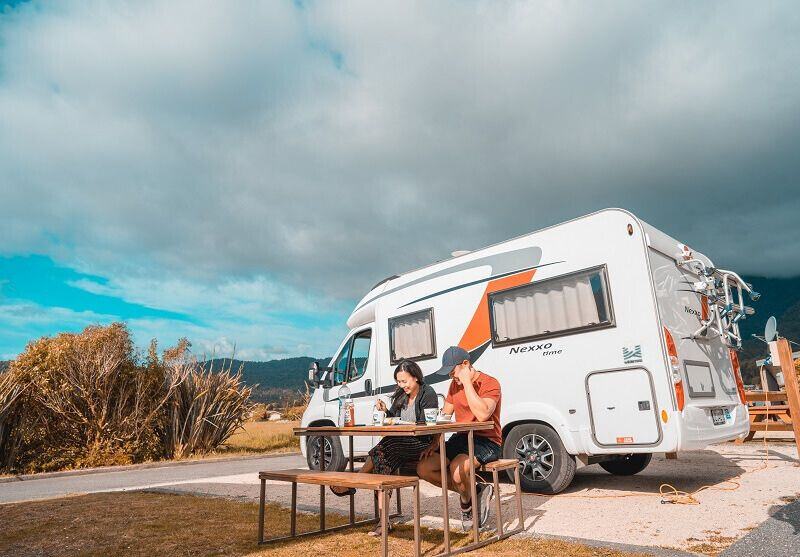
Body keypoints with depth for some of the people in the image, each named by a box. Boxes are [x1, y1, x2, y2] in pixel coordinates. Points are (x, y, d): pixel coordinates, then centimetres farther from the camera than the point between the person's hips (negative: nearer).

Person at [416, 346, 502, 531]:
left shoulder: (490, 384, -14)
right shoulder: (455, 384, 12)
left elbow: (482, 415, -31)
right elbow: (444, 416, 13)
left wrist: (467, 382, -27)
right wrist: (435, 443, 0)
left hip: (486, 442, -8)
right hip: (461, 439, 8)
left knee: (457, 468, -35)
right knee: (423, 469, -8)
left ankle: (467, 505, -1)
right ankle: (475, 492, 3)